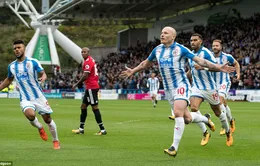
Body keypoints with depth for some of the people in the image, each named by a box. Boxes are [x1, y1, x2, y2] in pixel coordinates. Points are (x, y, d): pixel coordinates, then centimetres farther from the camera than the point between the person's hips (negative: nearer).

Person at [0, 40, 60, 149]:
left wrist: (43, 78, -26)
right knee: (30, 114, -29)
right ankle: (40, 128, 4)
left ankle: (56, 141, 25)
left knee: (47, 119, 3)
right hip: (25, 99, 1)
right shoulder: (11, 66, 4)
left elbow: (43, 74, -3)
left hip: (38, 96, -1)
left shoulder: (33, 62, -6)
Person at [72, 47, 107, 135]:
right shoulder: (91, 60, 16)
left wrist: (76, 84, -13)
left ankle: (102, 129, -8)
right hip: (90, 87, 11)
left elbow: (85, 76, -20)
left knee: (95, 108, -9)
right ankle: (81, 129, 22)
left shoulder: (88, 61, -14)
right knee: (83, 107, 15)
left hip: (91, 87, -11)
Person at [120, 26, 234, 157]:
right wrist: (132, 71, 27)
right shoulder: (157, 50, 5)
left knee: (178, 113, -24)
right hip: (168, 89, 5)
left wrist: (219, 67, -18)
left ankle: (174, 148, -20)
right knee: (187, 118, 6)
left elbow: (199, 61, -11)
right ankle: (206, 119, 40)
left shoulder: (181, 49, -10)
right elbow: (146, 63, 24)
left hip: (181, 86, -5)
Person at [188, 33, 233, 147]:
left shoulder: (206, 52, -16)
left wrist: (203, 67, -37)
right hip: (196, 87, 5)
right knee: (193, 108, -20)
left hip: (209, 87, -5)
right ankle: (205, 133, -8)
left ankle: (228, 133, 32)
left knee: (218, 113, 8)